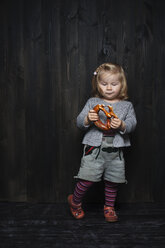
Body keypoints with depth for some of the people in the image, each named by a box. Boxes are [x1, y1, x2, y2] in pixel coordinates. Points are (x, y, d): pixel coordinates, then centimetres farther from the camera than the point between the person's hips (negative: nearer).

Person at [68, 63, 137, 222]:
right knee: (87, 179, -4)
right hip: (94, 148, -2)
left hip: (115, 151, 2)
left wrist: (122, 125, -23)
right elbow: (79, 122, 2)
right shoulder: (92, 102, 5)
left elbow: (132, 124, -3)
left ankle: (109, 207, 34)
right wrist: (88, 119, -20)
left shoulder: (127, 105, 7)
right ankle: (75, 201, 24)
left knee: (112, 181, 10)